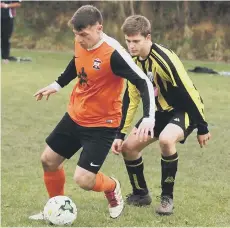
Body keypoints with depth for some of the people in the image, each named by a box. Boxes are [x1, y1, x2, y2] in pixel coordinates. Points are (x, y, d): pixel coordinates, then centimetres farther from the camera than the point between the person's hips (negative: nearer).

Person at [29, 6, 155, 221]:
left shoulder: (113, 53, -28)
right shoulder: (81, 43, -5)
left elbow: (143, 82, -27)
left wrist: (148, 117, -37)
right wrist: (57, 84, 26)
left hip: (102, 124, -7)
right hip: (75, 116, 8)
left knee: (83, 179, -12)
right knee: (48, 159, 13)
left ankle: (112, 188, 22)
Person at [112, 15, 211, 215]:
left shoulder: (164, 60, -29)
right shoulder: (134, 62, -5)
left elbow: (189, 92, -24)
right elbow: (130, 100, 4)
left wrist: (202, 128, -18)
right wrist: (120, 134, 2)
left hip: (185, 110, -8)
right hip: (162, 111, 8)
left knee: (166, 139, -36)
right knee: (128, 146, 1)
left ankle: (167, 197, -17)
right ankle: (141, 194, 23)